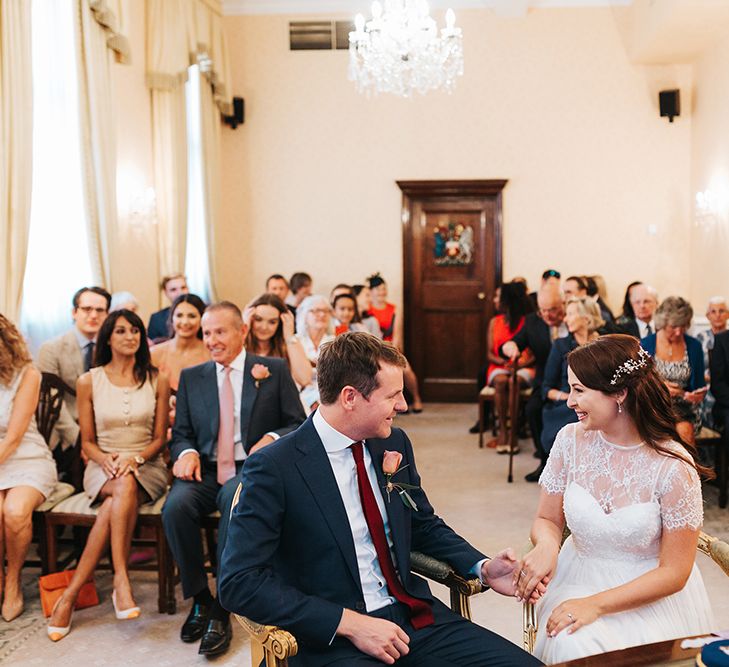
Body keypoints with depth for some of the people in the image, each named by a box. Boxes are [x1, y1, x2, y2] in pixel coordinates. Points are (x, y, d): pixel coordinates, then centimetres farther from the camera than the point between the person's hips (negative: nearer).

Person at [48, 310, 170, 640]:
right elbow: (87, 442, 7)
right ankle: (121, 581, -38)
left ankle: (72, 593, -31)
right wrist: (106, 459, -15)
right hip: (103, 467, 0)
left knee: (115, 503, -35)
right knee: (124, 487, -37)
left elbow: (159, 439, 6)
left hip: (146, 465, 0)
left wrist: (135, 457, -15)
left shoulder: (157, 381, 6)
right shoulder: (89, 381, 5)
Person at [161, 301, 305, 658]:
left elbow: (298, 425, 7)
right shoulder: (191, 377, 16)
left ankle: (221, 611, -23)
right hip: (205, 471, 3)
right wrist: (186, 452, -8)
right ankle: (199, 598, -9)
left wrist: (272, 439, -15)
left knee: (237, 500, -37)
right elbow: (180, 433, 15)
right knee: (175, 507, -30)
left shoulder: (274, 370, 8)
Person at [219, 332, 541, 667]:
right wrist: (350, 622, -20)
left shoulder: (394, 444, 6)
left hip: (415, 614, 6)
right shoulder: (273, 467, -13)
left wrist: (483, 568, 1)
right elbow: (240, 582, -16)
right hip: (333, 639, -6)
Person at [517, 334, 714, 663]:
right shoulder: (571, 440, -5)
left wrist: (595, 604, -21)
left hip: (651, 596, -2)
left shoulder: (673, 466, -16)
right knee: (572, 647, -27)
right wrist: (546, 545, -19)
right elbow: (547, 520, 6)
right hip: (579, 581, 2)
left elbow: (674, 573, -11)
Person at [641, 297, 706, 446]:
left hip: (683, 407, 2)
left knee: (685, 430, -31)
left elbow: (699, 386, 12)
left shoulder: (694, 346, 7)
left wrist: (697, 396, -10)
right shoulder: (645, 345, 0)